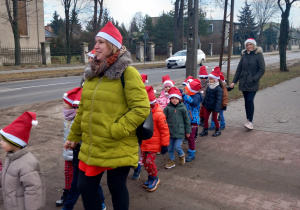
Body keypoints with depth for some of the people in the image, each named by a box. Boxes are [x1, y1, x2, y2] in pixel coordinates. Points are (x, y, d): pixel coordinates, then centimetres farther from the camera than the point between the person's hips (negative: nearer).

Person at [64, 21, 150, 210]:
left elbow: (141, 109, -18)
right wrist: (74, 136, 21)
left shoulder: (127, 73, -11)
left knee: (117, 188, 11)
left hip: (118, 149, -6)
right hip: (91, 147, 7)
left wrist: (115, 131, -21)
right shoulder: (94, 72, 10)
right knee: (85, 186, 14)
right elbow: (83, 109, 17)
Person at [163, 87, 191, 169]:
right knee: (170, 147, 12)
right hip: (169, 131, 3)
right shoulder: (167, 108, -4)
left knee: (177, 147, -5)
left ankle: (181, 155, 28)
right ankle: (171, 161, 31)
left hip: (179, 131, -3)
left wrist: (188, 131, 4)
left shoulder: (182, 108, -6)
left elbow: (187, 120, 1)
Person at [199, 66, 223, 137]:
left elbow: (219, 99, -21)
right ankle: (205, 130, 20)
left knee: (214, 118, 7)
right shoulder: (209, 86, 5)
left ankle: (218, 130, 26)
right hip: (207, 106, 6)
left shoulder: (218, 88, -18)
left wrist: (217, 108, -25)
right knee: (205, 117, 8)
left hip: (214, 107, -6)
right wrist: (203, 103, 20)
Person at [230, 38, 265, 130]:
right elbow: (239, 69, 12)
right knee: (246, 101, 9)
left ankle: (250, 121, -6)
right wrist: (234, 81, 7)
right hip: (244, 83, 5)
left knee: (250, 100, -13)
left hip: (253, 84, -5)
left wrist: (254, 79, -15)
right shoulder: (244, 55, 10)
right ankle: (248, 120, 18)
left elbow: (262, 70, -6)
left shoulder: (258, 55, -4)